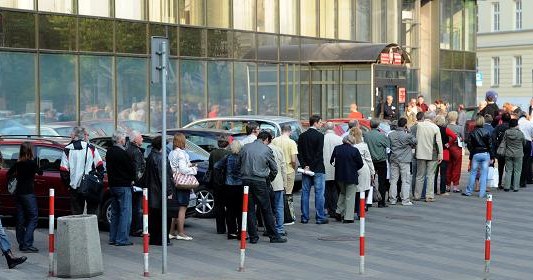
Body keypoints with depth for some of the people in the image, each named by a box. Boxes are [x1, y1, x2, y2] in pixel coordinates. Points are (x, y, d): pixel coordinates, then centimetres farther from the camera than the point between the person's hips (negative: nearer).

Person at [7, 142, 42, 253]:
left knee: (20, 219, 11)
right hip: (28, 193, -7)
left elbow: (9, 174, 16)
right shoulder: (31, 163, -12)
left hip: (18, 193, 7)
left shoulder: (18, 163, 6)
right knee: (33, 218, -4)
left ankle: (21, 244, 14)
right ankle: (27, 244, -12)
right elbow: (40, 173, -3)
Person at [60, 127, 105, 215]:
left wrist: (68, 184, 8)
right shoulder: (91, 148, -1)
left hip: (75, 187, 0)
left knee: (76, 212, 6)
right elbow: (100, 167, -1)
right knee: (92, 210, 8)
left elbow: (63, 171, -2)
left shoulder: (67, 150, -1)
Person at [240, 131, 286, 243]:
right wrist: (270, 177, 24)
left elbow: (238, 163, 11)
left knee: (250, 210, 8)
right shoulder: (267, 150, -1)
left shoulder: (245, 148, 7)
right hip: (259, 181, -3)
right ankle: (274, 236, 8)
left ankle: (253, 236, 8)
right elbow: (274, 169, 6)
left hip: (245, 180, 3)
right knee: (267, 210, 4)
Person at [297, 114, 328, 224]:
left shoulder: (302, 136, 6)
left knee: (305, 192, 8)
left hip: (306, 168, 5)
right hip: (317, 169, -5)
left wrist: (305, 166, -2)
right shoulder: (319, 136, -10)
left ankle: (305, 217, 10)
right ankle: (320, 217, 0)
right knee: (319, 193, -1)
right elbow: (319, 153, -15)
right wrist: (312, 167, -11)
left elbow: (299, 153, 3)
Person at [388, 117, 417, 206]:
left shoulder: (390, 135, -1)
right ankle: (405, 200, 1)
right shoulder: (407, 135, -15)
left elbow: (388, 145, 7)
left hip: (393, 159, 5)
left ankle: (392, 199, 13)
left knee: (393, 180, 10)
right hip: (404, 159, -5)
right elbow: (415, 142, -1)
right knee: (405, 180, 2)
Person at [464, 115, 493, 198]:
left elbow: (470, 146, 2)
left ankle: (468, 191, 13)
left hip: (475, 155, 1)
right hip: (485, 154, -1)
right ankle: (482, 193, 1)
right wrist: (491, 157, 3)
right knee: (484, 174, 2)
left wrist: (471, 157, 13)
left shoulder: (472, 133, -1)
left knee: (473, 173, 9)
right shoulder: (486, 132, -4)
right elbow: (490, 145, -2)